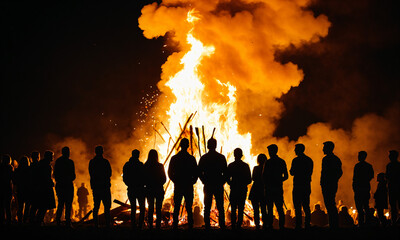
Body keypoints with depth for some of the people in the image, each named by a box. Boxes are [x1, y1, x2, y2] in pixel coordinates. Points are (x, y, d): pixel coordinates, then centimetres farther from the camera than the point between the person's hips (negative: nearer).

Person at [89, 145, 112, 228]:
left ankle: (96, 224, 4)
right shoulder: (105, 162, -9)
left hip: (95, 186, 5)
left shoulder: (91, 162, 5)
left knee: (96, 206, 9)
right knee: (107, 207, -1)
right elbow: (109, 174, -2)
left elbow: (91, 174, 14)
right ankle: (107, 224, -9)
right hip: (104, 186, -5)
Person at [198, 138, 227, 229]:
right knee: (220, 208, 5)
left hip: (207, 186, 0)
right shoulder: (221, 157, -2)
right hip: (219, 186, 0)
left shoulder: (203, 158, -1)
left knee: (207, 208, 5)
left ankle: (207, 226, 1)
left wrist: (204, 181, 10)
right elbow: (225, 172, -1)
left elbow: (199, 172, 0)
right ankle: (222, 226, 1)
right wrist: (222, 182, 8)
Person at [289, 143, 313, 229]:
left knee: (297, 207, -5)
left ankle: (298, 225, -9)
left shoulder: (296, 160, -8)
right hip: (307, 186, 6)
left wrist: (291, 170, 8)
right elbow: (310, 173, 12)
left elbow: (292, 173, -7)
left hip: (298, 186, -6)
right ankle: (307, 225, 8)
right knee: (306, 206, 10)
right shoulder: (309, 160, 10)